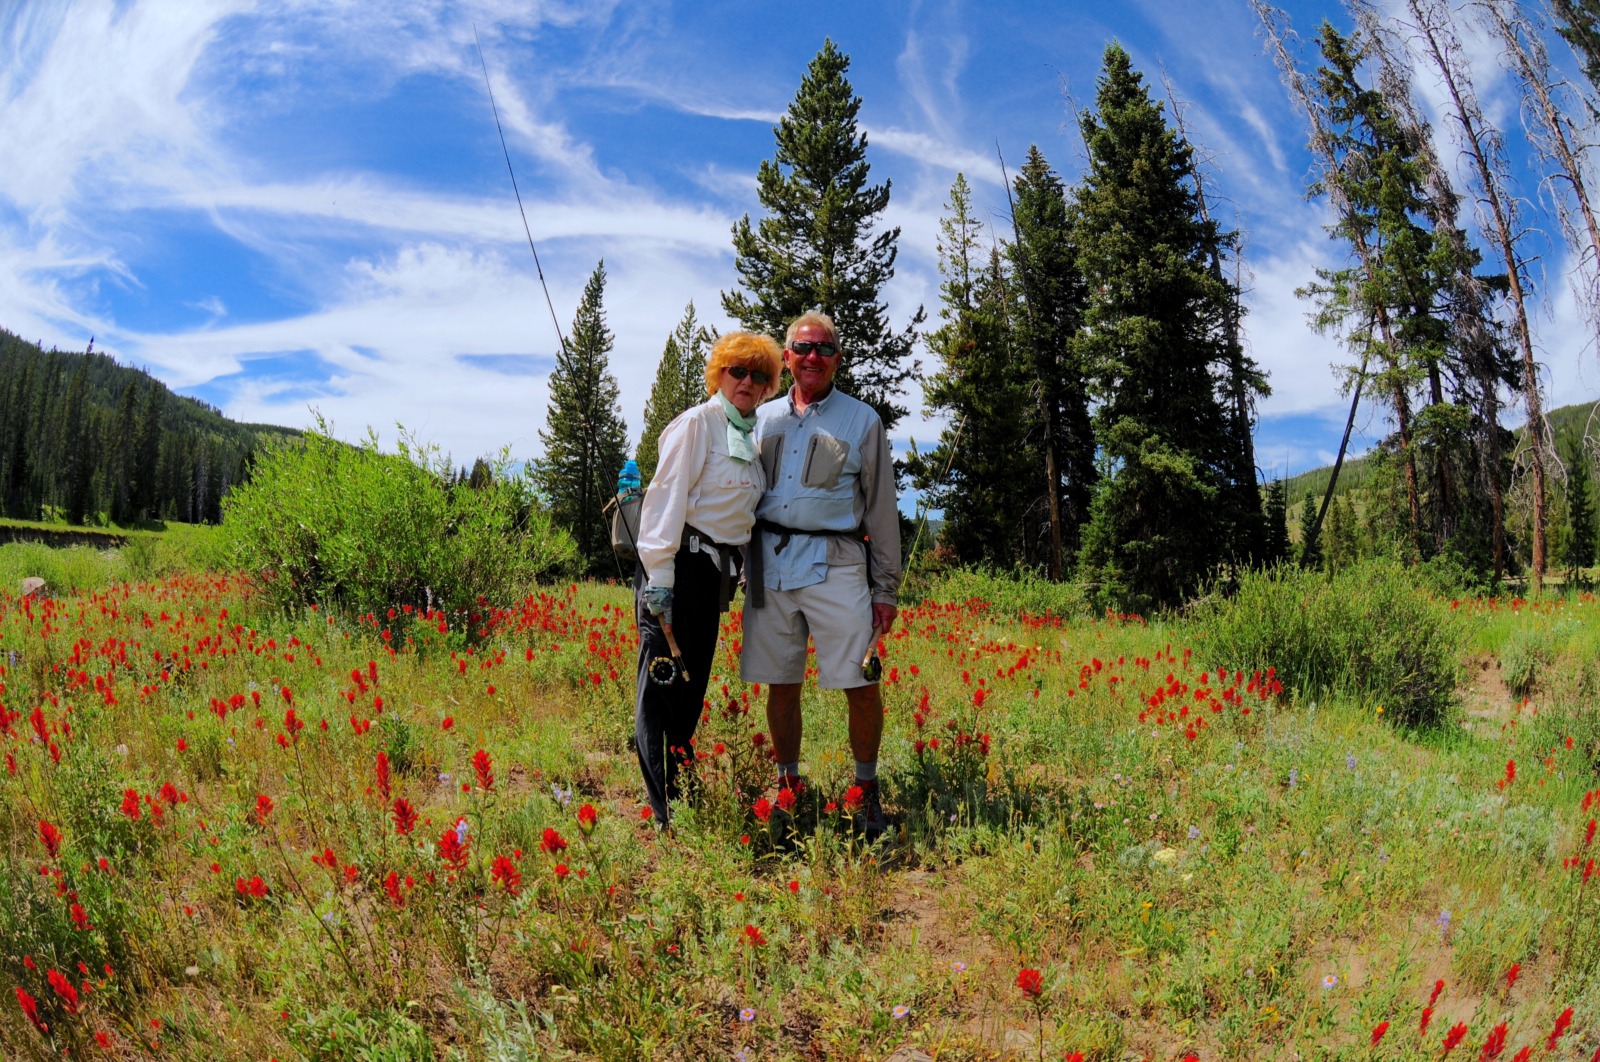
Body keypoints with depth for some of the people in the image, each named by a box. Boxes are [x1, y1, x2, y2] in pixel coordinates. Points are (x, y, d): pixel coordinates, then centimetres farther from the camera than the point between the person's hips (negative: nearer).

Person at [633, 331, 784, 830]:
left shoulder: (751, 438, 19)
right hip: (682, 564, -8)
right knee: (664, 685, -6)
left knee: (691, 689, 13)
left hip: (715, 573, 8)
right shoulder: (698, 422, -5)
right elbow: (667, 496, -13)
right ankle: (665, 814, -3)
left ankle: (683, 801, 22)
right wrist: (658, 579, -20)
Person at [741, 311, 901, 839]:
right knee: (780, 685, 7)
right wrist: (743, 568, 12)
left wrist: (886, 587, 2)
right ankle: (787, 787, 24)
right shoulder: (763, 418, 14)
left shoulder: (862, 420, 6)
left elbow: (881, 508, 6)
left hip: (834, 563, -3)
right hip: (769, 563, 3)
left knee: (862, 685, -6)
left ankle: (866, 790, 14)